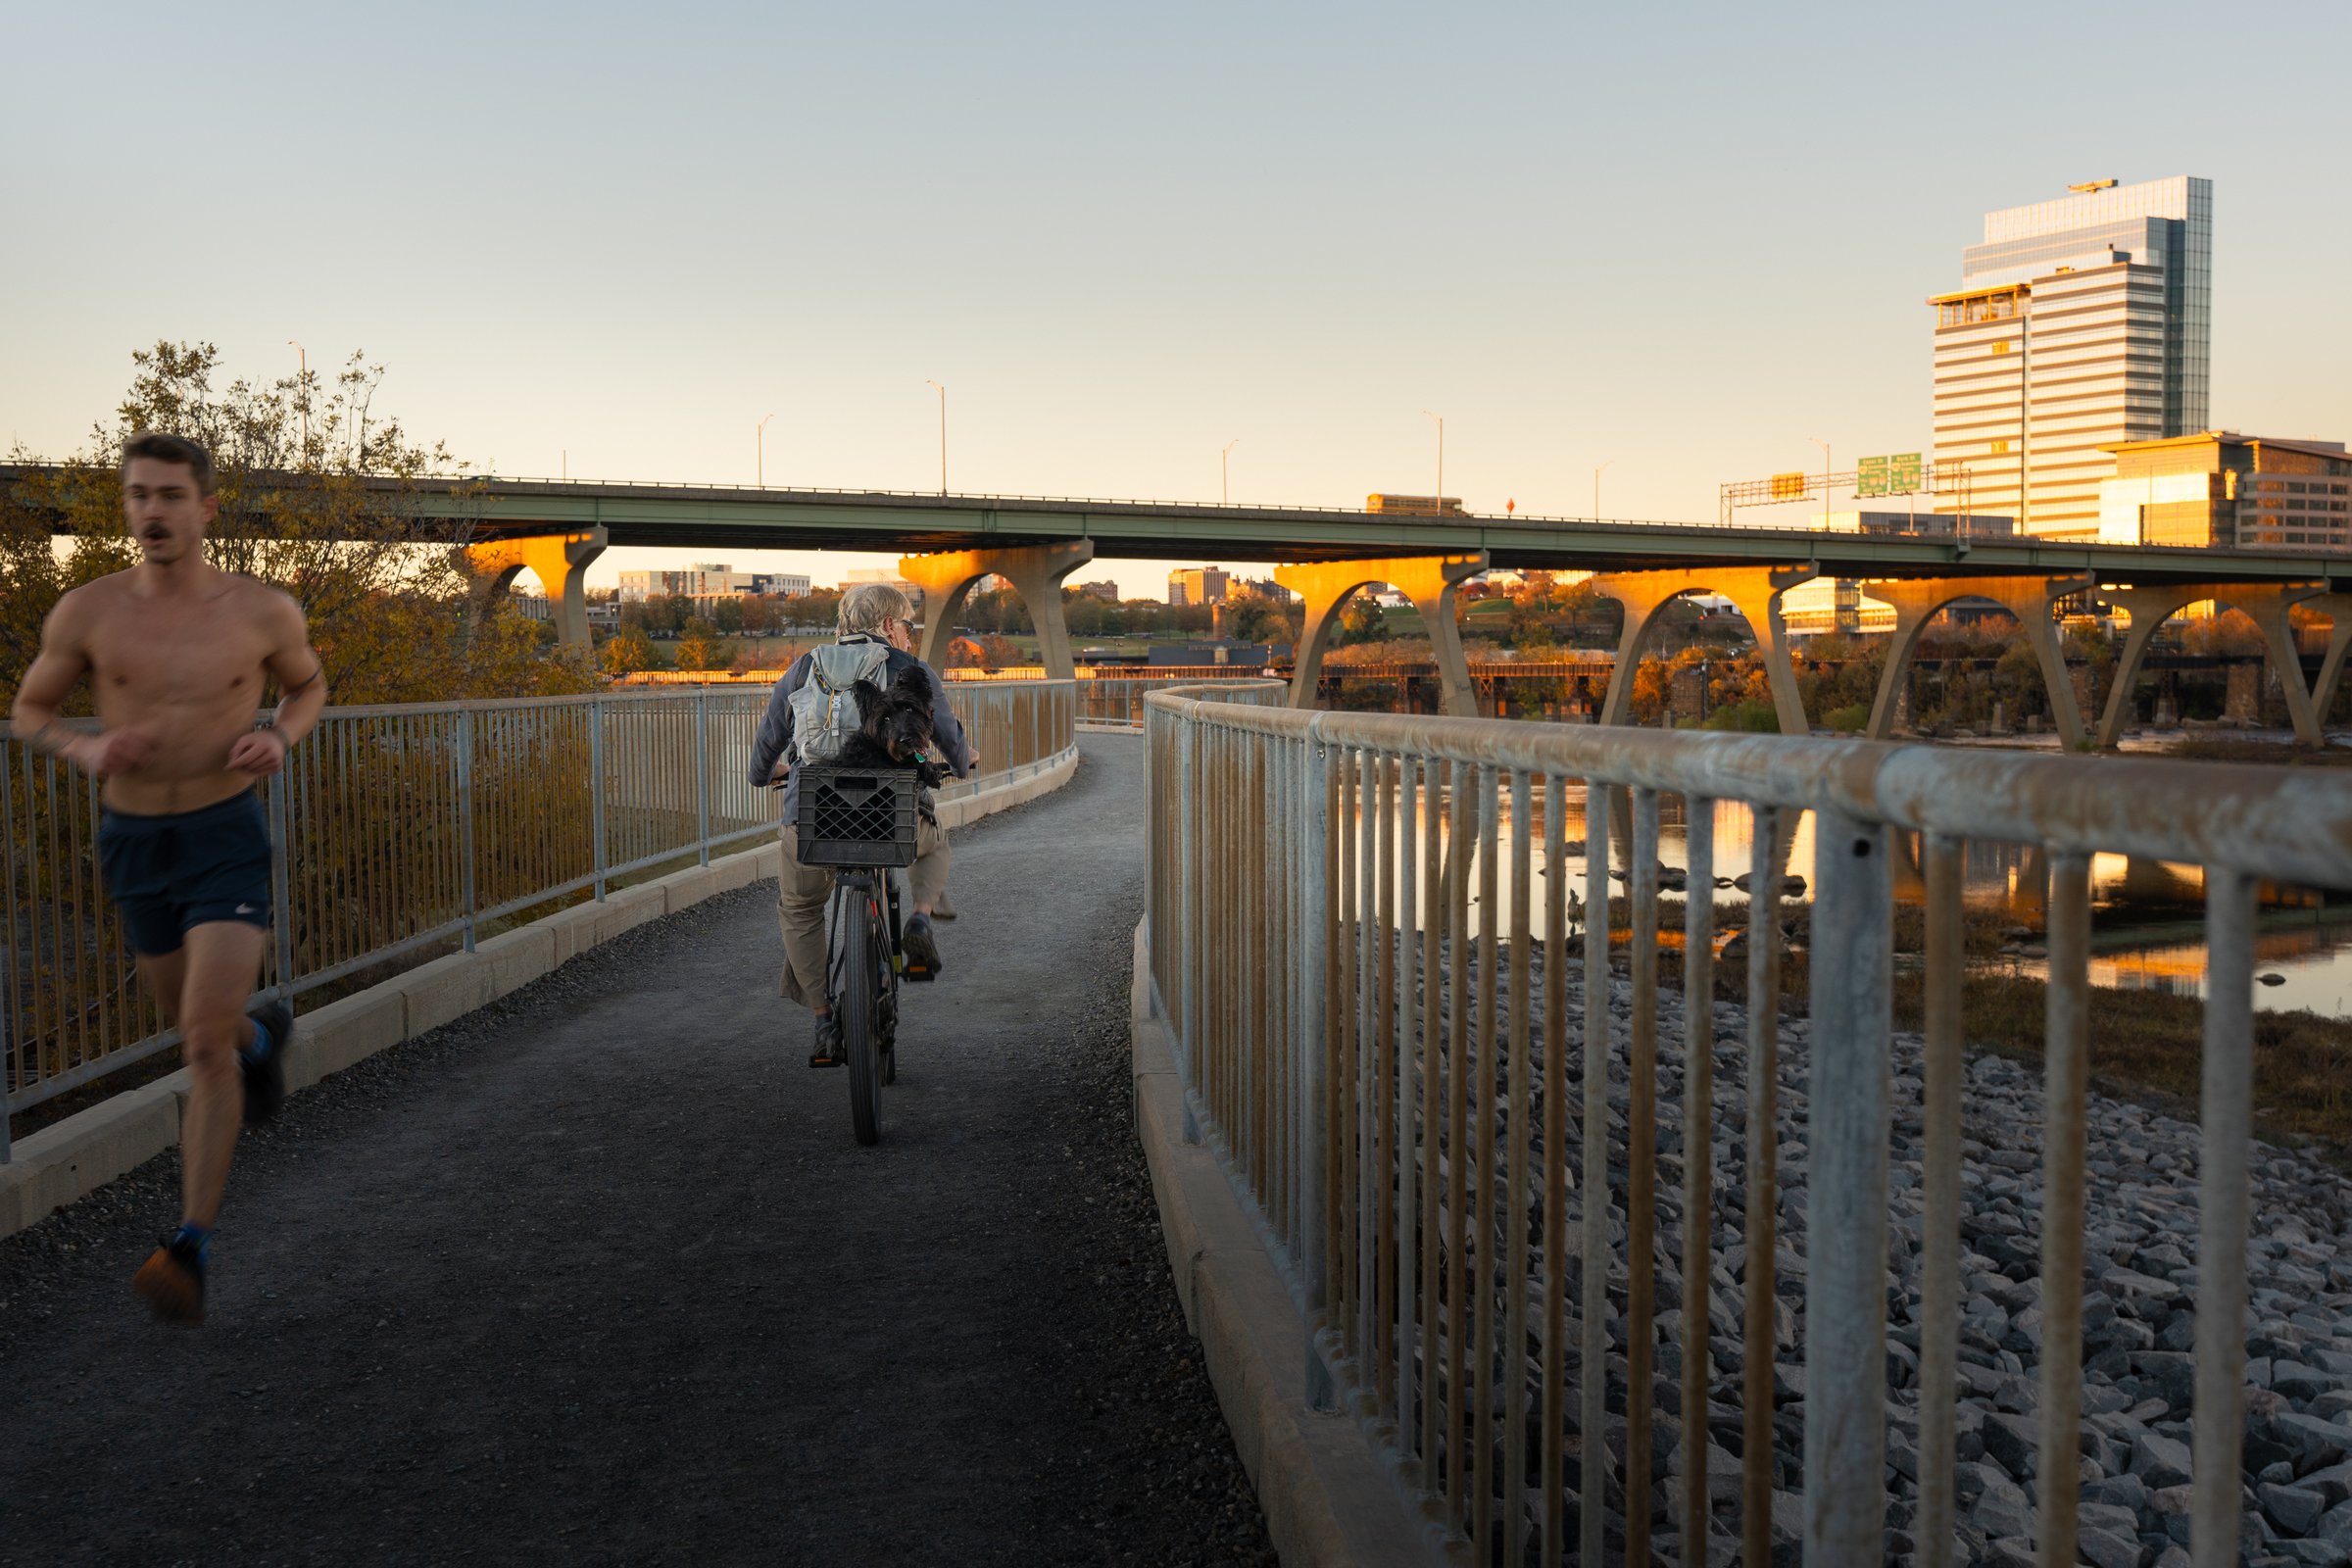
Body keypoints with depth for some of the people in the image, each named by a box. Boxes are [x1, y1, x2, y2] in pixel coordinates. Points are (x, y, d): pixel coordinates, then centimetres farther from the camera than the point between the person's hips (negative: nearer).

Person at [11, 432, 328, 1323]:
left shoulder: (263, 612, -9)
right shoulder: (87, 612, -7)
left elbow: (310, 685, 11)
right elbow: (27, 711, 6)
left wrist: (280, 736, -11)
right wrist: (83, 750, -16)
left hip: (228, 838, -3)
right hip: (131, 842, 3)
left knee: (205, 1042, -14)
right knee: (193, 1023, 22)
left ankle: (190, 1249, -8)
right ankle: (264, 1036, 59)